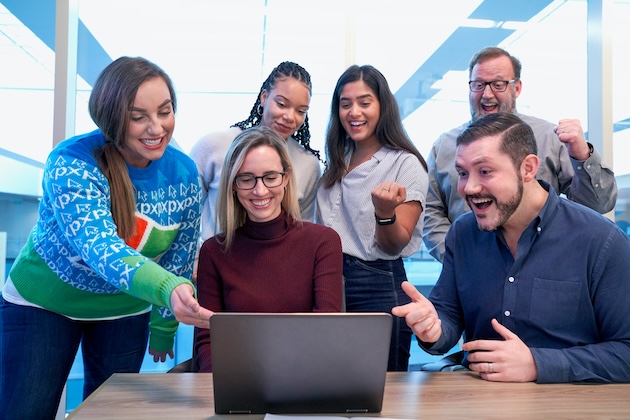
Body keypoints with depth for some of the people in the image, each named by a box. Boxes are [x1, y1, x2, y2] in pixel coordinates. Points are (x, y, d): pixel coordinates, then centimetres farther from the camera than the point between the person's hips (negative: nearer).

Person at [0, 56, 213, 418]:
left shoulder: (185, 174, -13)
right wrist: (168, 290, -59)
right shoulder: (72, 165, -27)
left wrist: (163, 327, 5)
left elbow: (181, 258, 0)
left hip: (125, 311, 4)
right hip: (42, 302, -3)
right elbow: (100, 249, -41)